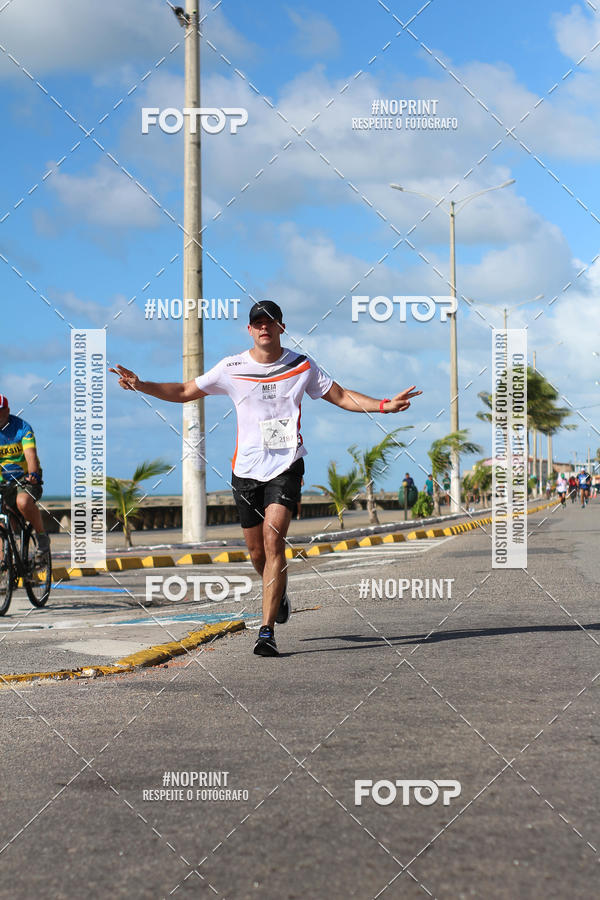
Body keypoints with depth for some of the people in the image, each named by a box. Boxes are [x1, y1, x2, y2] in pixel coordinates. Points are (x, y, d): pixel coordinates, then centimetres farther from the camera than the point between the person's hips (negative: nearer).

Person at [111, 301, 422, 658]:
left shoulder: (301, 365, 2)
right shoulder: (232, 368, 3)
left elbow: (341, 396, 9)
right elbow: (184, 392, 10)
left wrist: (385, 405, -4)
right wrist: (141, 385, -3)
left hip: (286, 467, -2)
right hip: (246, 468, 2)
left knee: (273, 540, -19)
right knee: (257, 551, 7)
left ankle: (267, 630, -19)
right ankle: (279, 595, 41)